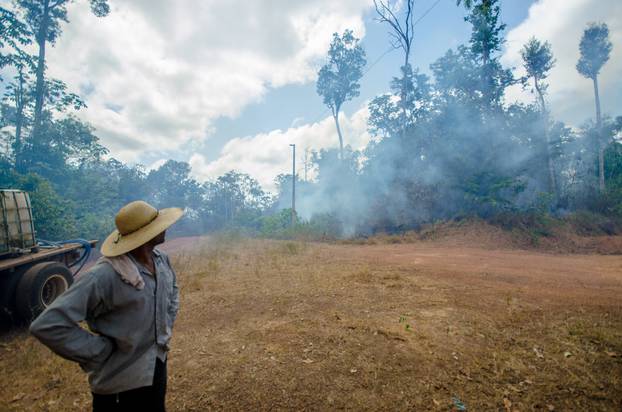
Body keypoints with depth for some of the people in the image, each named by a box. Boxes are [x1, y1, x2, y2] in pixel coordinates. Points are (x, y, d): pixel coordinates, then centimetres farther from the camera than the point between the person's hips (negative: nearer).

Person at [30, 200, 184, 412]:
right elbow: (48, 325, -27)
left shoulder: (162, 260, -6)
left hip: (158, 365, 7)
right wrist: (102, 354, -21)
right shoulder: (104, 276, -30)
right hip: (121, 382, -7)